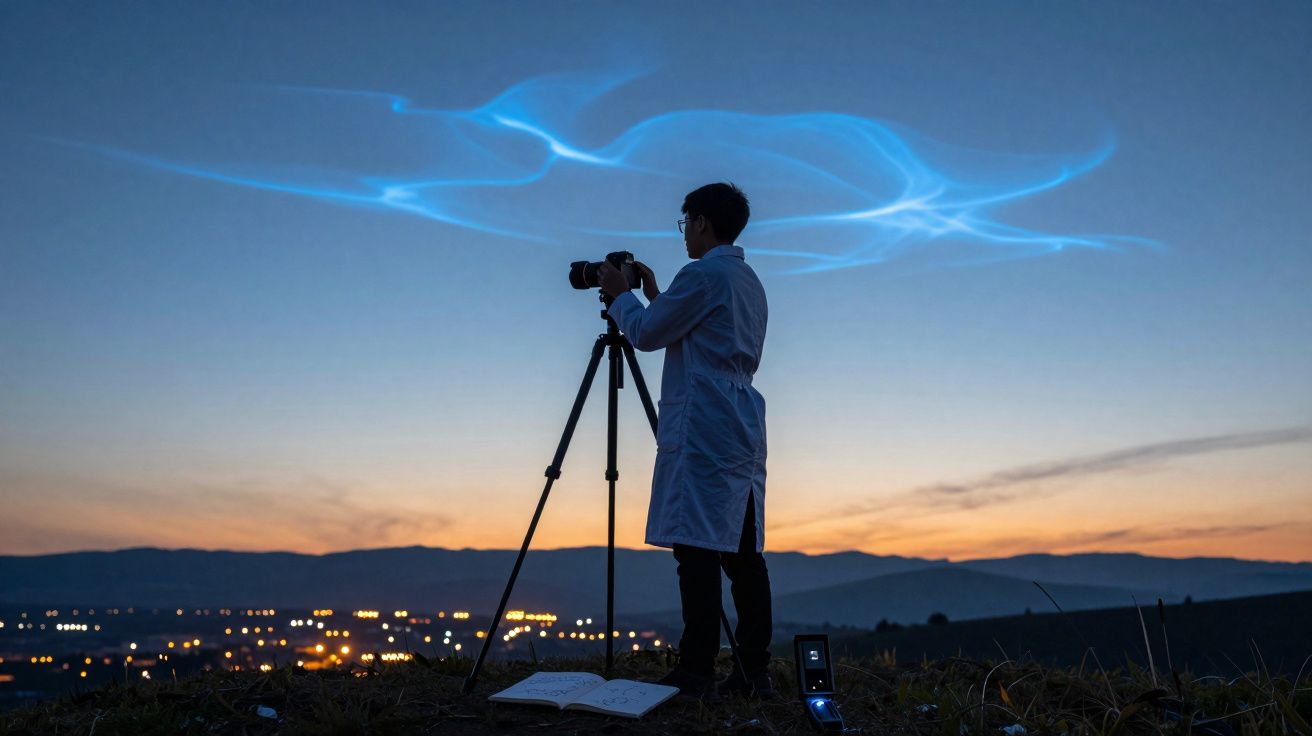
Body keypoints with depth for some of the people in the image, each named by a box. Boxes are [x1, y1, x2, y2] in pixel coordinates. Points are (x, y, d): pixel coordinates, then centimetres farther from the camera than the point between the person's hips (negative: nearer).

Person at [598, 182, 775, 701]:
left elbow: (646, 334, -2)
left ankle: (697, 674, -8)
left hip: (702, 433, -9)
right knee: (741, 551, 7)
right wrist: (654, 296, 29)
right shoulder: (750, 282, 22)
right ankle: (753, 672, 8)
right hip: (744, 432, 9)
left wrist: (621, 295, 14)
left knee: (698, 549, -9)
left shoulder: (703, 274, -7)